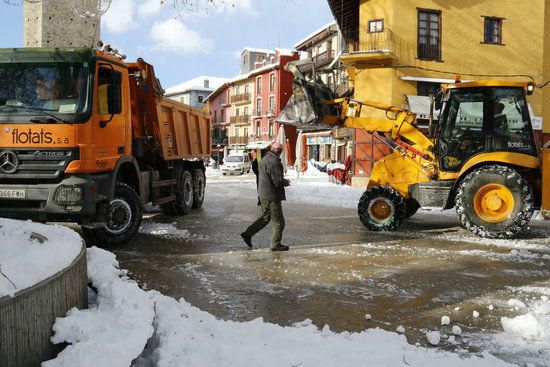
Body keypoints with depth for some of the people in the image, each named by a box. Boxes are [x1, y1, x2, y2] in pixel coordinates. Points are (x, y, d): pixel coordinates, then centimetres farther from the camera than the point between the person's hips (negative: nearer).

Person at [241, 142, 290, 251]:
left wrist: (284, 181, 15)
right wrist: (287, 182, -2)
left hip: (264, 194, 10)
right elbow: (278, 182, -23)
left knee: (265, 217, 23)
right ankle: (276, 244, 10)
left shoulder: (264, 159, 11)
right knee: (279, 222, 3)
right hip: (272, 196, -10)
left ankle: (247, 234, 21)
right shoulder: (273, 161, -21)